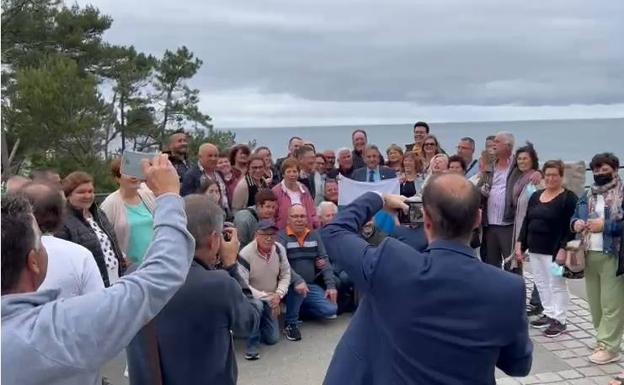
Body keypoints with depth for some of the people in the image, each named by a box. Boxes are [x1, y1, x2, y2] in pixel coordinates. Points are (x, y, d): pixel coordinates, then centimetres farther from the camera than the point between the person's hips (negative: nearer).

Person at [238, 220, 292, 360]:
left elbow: (285, 275, -1)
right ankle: (252, 344, -17)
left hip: (271, 299, 5)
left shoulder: (280, 249, -10)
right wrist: (266, 297, -31)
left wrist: (278, 294, -18)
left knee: (273, 338, 2)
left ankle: (256, 325, 34)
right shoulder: (246, 254, -27)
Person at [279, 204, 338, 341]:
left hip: (311, 285, 5)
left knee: (331, 310, -12)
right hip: (290, 286, -5)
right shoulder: (281, 236, -8)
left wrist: (331, 285, -2)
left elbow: (324, 260, 8)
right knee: (297, 286, -38)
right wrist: (298, 280, -38)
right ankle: (290, 323, -14)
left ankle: (299, 308, 13)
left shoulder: (314, 235, 9)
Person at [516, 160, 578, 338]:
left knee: (556, 285, -1)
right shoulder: (535, 196, 12)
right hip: (535, 249, 7)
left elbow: (571, 227, -13)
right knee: (541, 284, 12)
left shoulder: (569, 198, -7)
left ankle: (559, 320, 8)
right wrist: (520, 242, 8)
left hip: (554, 250, -7)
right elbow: (526, 221, 15)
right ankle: (549, 314, 23)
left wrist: (563, 249, -20)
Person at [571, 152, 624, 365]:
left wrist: (605, 225, -19)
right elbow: (575, 217, 20)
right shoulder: (587, 195, 16)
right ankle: (603, 339, 24)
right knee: (594, 302, 12)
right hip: (589, 255, 7)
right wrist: (576, 223, -1)